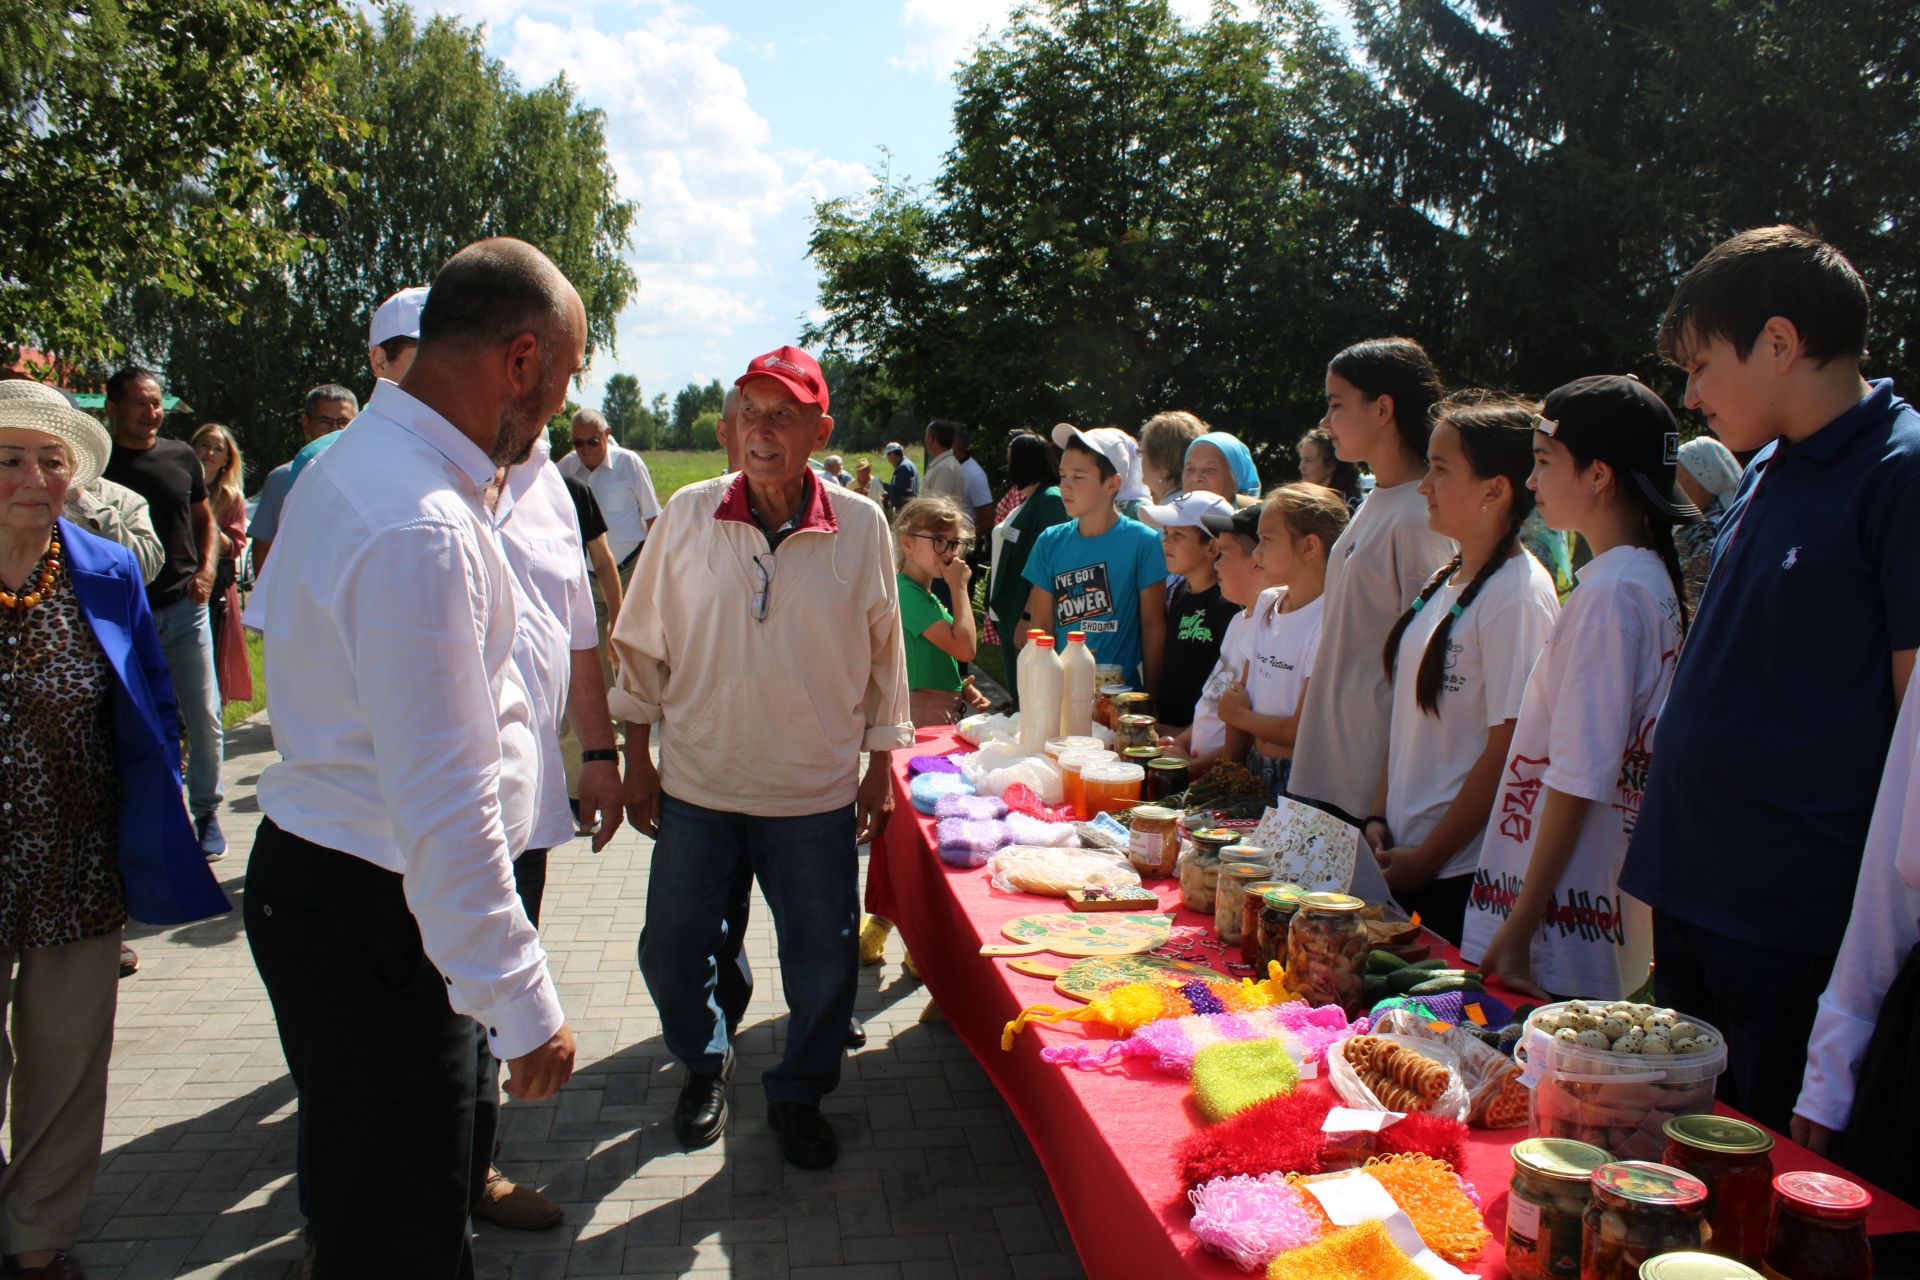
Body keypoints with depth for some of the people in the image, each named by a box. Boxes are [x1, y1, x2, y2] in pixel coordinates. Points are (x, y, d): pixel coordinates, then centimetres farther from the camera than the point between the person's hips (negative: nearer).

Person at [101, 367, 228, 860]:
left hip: (184, 607, 2)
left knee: (205, 717, 2)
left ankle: (206, 811, 17)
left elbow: (205, 522, 17)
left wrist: (207, 569, 1)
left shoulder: (180, 456, 7)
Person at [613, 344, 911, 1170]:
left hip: (816, 793, 0)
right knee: (671, 948, 9)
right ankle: (703, 1063, 40)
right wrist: (637, 754, 4)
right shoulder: (687, 515, -6)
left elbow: (884, 657, 4)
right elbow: (643, 643, 3)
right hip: (696, 784, 1)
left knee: (822, 962, 9)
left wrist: (881, 767, 7)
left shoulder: (861, 527, -7)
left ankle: (798, 1095, 34)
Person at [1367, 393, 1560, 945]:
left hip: (1465, 872, -7)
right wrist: (1380, 818, 5)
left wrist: (1426, 858, -13)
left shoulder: (1518, 594, -16)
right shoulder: (1444, 582, 9)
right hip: (1407, 858, 8)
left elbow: (1507, 753, -18)